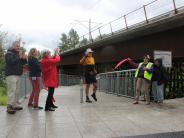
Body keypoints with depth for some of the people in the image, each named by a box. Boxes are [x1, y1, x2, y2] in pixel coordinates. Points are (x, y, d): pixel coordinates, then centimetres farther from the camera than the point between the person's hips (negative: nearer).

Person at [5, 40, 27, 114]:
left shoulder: (18, 53, 20)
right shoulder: (9, 53, -5)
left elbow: (23, 63, 19)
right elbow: (11, 62, -22)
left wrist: (24, 59, -1)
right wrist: (19, 57, -27)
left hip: (17, 74, 8)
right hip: (11, 74, -8)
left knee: (17, 91, 8)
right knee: (12, 90, -14)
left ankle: (15, 105, 15)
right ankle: (9, 107, -15)